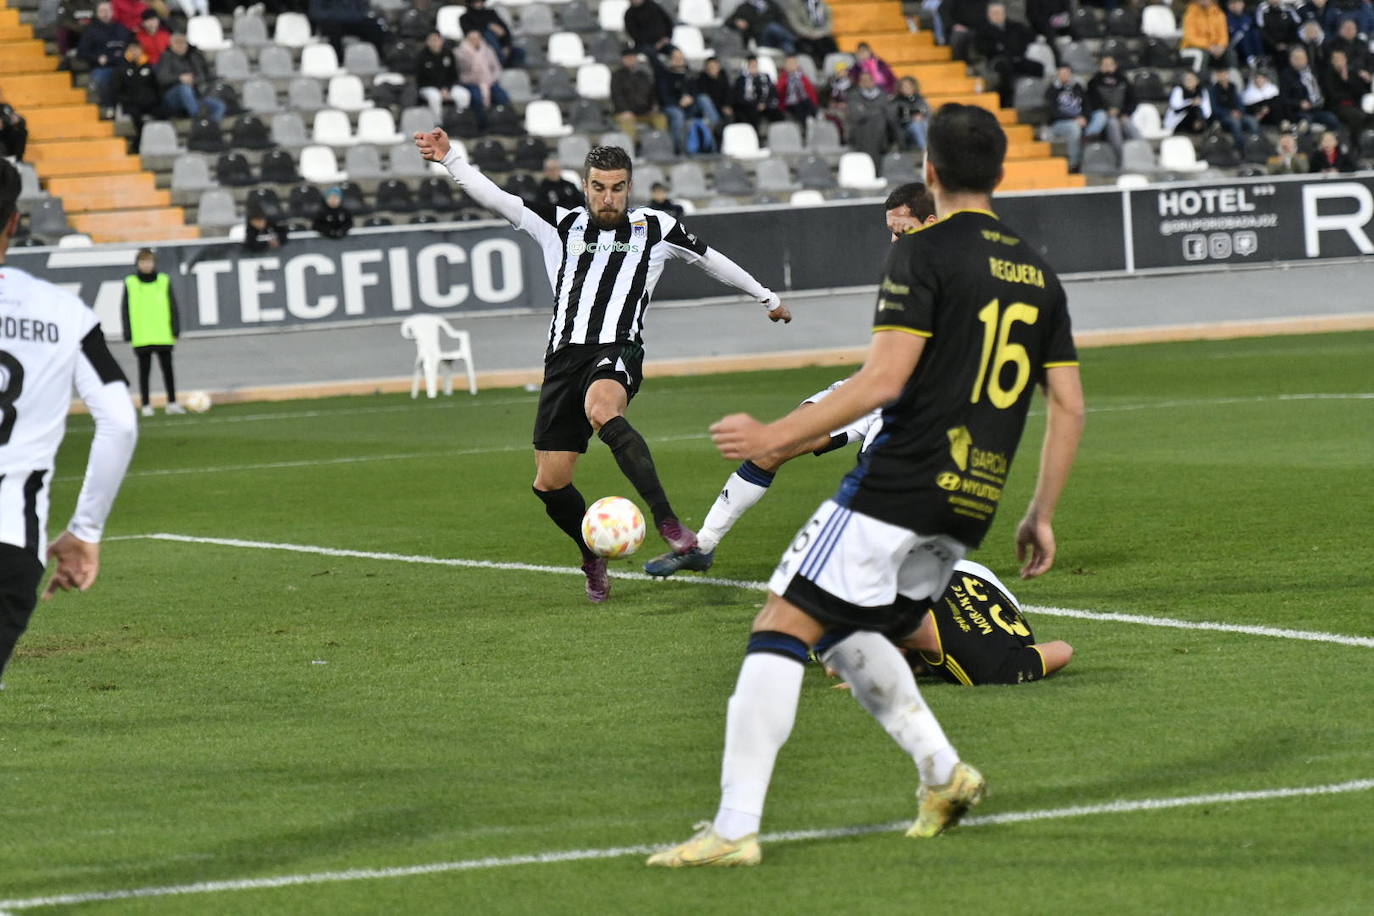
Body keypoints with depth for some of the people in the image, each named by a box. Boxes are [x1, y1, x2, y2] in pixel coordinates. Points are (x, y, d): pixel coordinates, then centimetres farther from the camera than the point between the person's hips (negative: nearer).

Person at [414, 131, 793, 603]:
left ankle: (667, 520, -41)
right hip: (565, 355, 4)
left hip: (618, 351, -3)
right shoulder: (561, 225, 13)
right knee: (549, 483, 0)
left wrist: (766, 297, 35)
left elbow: (711, 260, 25)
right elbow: (494, 198, 7)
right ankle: (594, 559, 28)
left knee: (601, 409, -39)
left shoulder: (655, 228, 11)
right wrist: (448, 158, -5)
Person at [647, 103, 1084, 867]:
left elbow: (883, 380, -17)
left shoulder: (925, 254, -7)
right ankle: (943, 771, 10)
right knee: (847, 634, 23)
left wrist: (778, 437, -13)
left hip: (898, 488, -7)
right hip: (973, 507, 7)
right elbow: (1069, 408, 15)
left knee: (782, 628, -5)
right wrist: (1042, 516, 21)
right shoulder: (1038, 274, 15)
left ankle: (737, 827, -14)